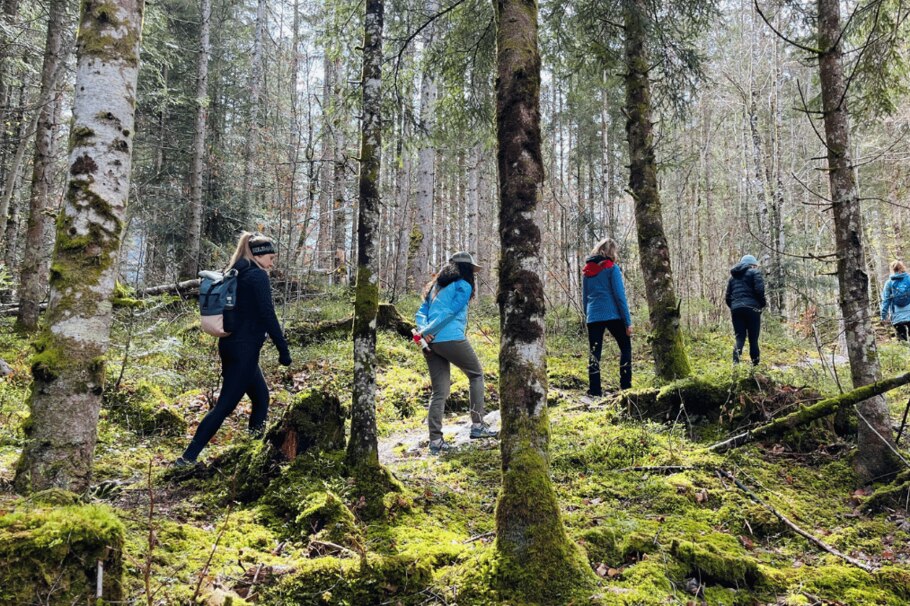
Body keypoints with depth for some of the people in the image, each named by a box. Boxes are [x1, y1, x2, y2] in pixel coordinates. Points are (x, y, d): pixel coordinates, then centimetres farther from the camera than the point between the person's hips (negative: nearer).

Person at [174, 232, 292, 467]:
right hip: (244, 349, -9)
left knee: (261, 396, 19)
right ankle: (187, 458, -4)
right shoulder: (258, 276, -11)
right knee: (225, 405, -5)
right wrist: (283, 349, -14)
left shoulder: (236, 274, 14)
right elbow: (268, 315, -17)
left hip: (230, 344, 10)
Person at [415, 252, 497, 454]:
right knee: (476, 375, 14)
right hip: (451, 339, -7)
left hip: (431, 343, 7)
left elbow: (421, 313, 13)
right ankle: (477, 425, 9)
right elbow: (450, 313, -12)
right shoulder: (463, 286, -1)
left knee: (439, 392, 9)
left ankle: (435, 440, 5)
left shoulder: (436, 286, 22)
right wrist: (427, 332, -11)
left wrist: (423, 330, -4)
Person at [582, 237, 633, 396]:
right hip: (613, 316, -4)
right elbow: (620, 296, -7)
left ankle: (594, 391, 2)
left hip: (593, 317, 4)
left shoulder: (587, 271, 12)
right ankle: (625, 387, 2)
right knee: (626, 348, 10)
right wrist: (628, 321, -6)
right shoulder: (612, 268, -4)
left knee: (594, 354, 5)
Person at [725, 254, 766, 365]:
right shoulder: (754, 272, 6)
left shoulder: (733, 276, 22)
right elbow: (759, 291, -7)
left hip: (735, 309, 4)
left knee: (739, 337, 1)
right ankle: (755, 364, 2)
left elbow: (728, 297, 18)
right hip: (751, 308, -4)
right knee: (753, 339, 2)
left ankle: (736, 362, -22)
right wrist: (763, 304, 7)